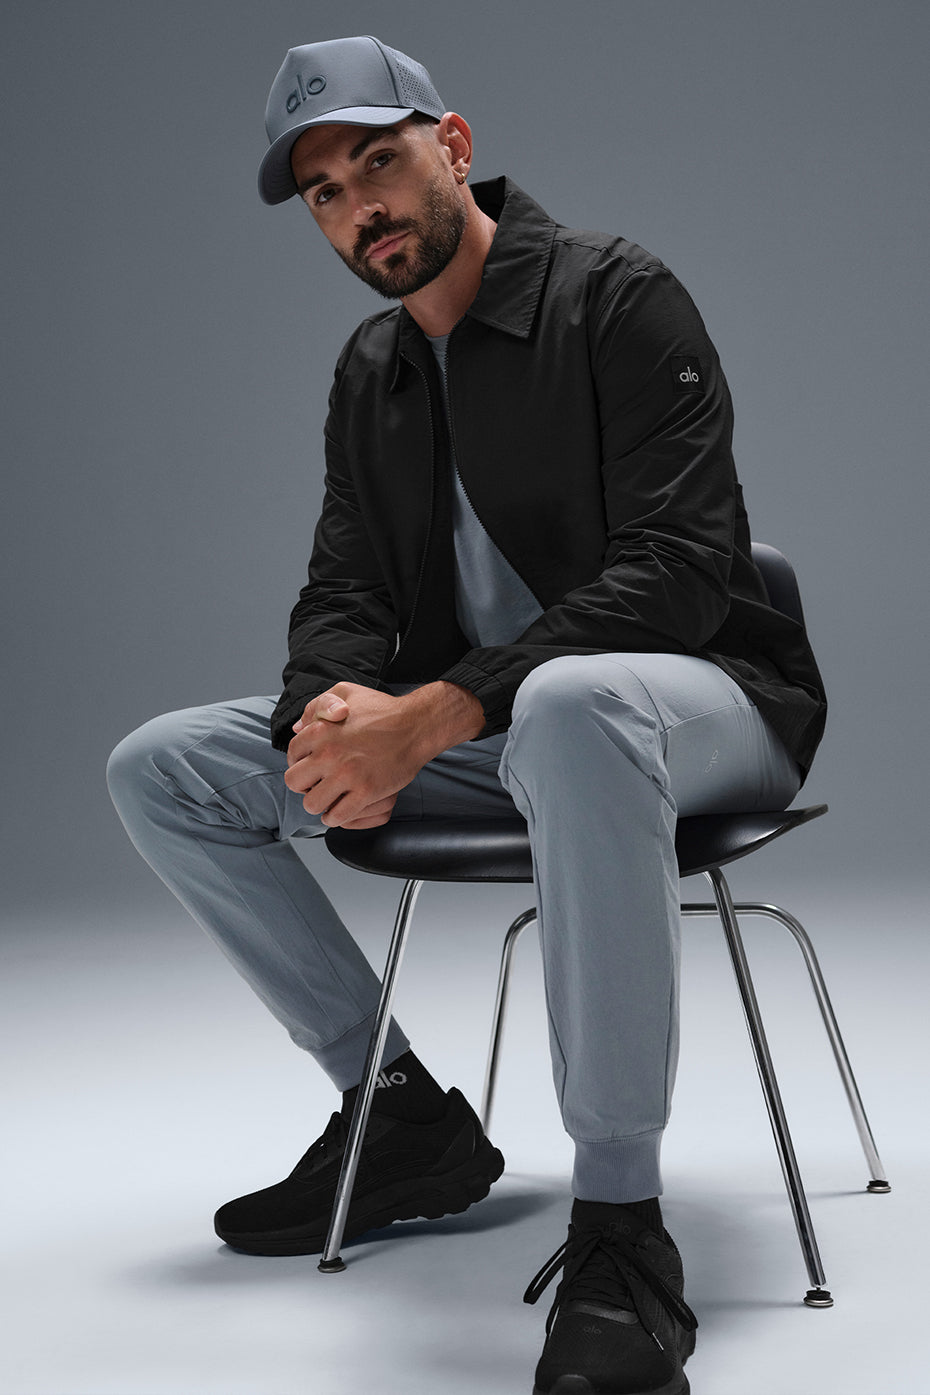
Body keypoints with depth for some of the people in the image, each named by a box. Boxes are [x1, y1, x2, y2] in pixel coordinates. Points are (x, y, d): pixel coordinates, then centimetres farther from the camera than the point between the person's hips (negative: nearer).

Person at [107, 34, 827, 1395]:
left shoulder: (616, 296, -11)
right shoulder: (371, 369, 12)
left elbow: (678, 570, -22)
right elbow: (343, 591, 9)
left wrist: (434, 715, -31)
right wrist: (338, 710, -18)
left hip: (702, 699, -7)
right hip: (475, 734, 8)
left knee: (570, 705, -45)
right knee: (159, 771, -2)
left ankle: (619, 1231, -38)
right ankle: (401, 1115, 3)